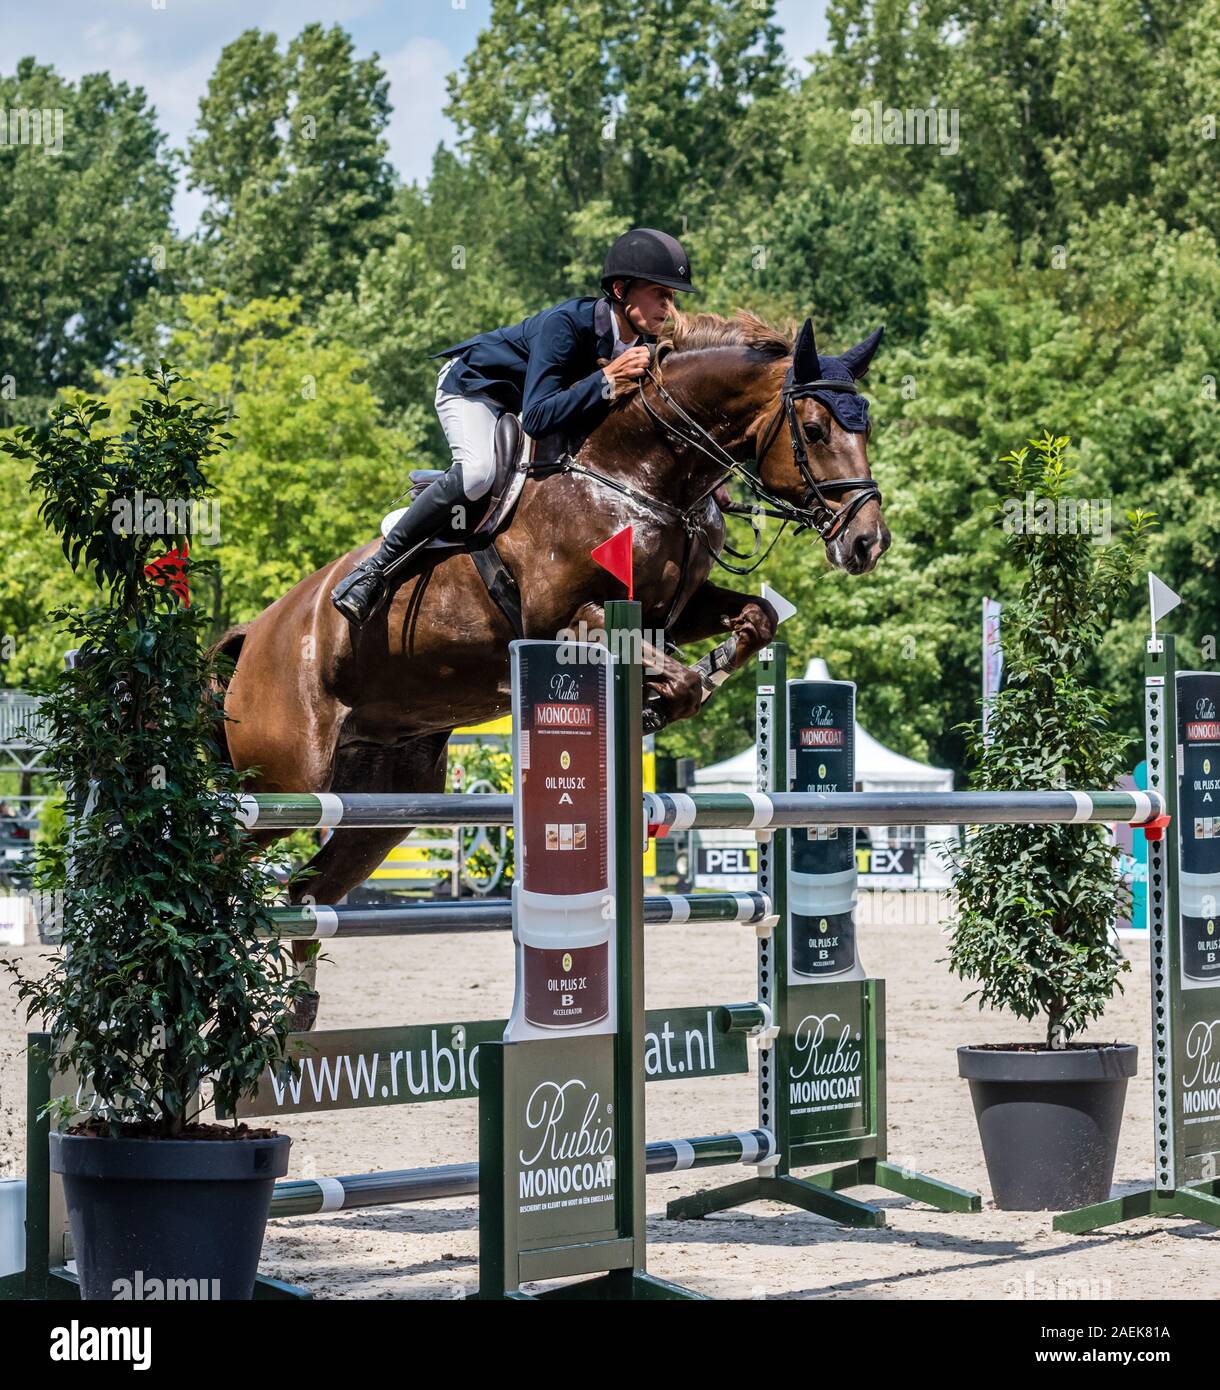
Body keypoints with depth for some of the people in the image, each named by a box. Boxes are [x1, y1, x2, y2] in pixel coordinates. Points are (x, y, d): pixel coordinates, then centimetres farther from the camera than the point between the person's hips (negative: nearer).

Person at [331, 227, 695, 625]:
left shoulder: (645, 345, -16)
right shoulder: (565, 324, -37)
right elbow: (537, 418, -44)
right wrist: (607, 379, -48)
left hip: (526, 398, 8)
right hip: (474, 385, -8)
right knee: (477, 472, -33)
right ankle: (374, 570, -24)